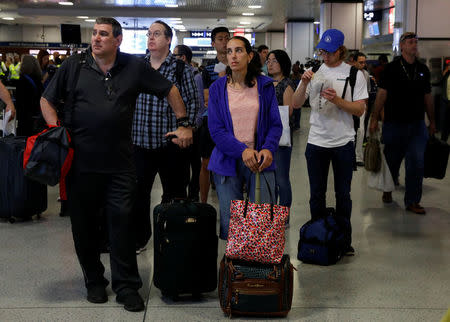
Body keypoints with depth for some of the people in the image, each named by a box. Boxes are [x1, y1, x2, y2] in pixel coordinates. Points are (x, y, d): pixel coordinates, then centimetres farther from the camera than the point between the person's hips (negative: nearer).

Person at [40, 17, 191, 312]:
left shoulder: (135, 67, 3)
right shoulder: (74, 66, 3)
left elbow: (170, 90, 11)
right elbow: (47, 100, 10)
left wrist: (184, 125, 6)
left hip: (120, 163, -1)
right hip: (81, 161, 1)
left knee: (122, 221, 0)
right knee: (83, 224, 9)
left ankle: (127, 286, 12)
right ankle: (94, 281, 27)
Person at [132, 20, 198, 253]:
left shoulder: (181, 69, 0)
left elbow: (192, 101, -1)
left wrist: (185, 126, -13)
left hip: (170, 142, -3)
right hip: (140, 141, 3)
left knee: (173, 194, 7)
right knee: (138, 192, 8)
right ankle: (139, 239, 23)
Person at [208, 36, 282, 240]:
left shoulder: (265, 85, 5)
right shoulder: (217, 89, 4)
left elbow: (275, 124, 5)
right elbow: (216, 129, -2)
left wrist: (268, 148, -14)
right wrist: (242, 151, -16)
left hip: (261, 161, 0)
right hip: (228, 161, 0)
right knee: (230, 222, 2)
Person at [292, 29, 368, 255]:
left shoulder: (354, 74, -1)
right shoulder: (314, 72, 5)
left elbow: (360, 109, -7)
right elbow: (296, 104, 0)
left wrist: (337, 100, -21)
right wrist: (304, 83, -17)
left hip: (343, 142, -2)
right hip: (316, 142, 2)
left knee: (343, 194, 8)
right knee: (317, 194, 9)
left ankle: (344, 240, 19)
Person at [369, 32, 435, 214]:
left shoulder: (423, 70, 9)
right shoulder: (391, 69, -3)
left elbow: (427, 97, 14)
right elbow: (382, 94, -5)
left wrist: (432, 121, 15)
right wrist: (374, 119, -9)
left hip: (417, 125, 3)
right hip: (394, 124, -2)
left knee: (416, 162, -6)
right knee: (392, 160, 10)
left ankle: (412, 201, 4)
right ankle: (388, 189, 35)